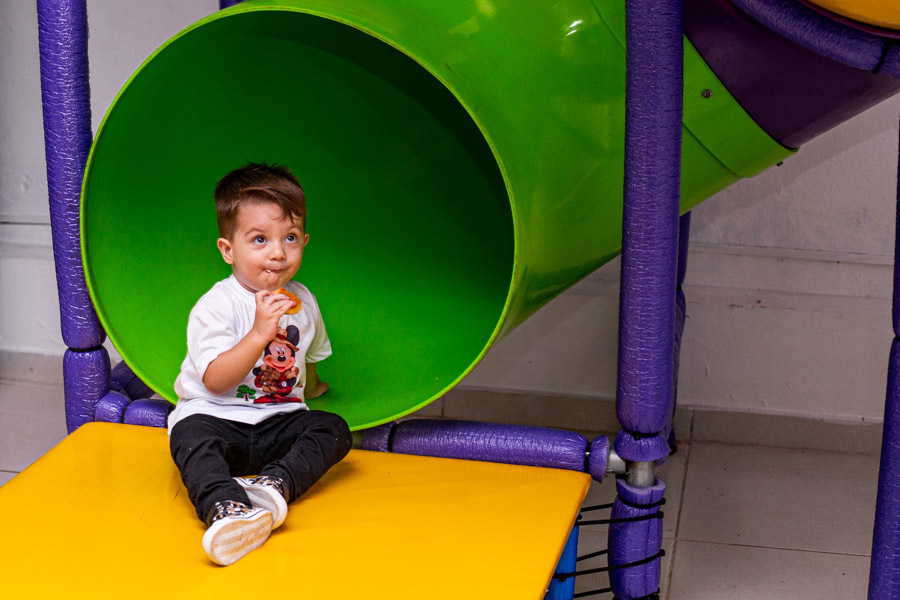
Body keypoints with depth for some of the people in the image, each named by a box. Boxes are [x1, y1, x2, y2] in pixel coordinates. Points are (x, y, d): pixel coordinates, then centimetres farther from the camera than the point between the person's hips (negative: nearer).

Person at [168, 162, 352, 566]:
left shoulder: (302, 302, 9)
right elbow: (215, 380, -20)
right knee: (192, 437, -35)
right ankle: (226, 510, -60)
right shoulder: (215, 306, -10)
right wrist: (260, 333, -27)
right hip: (214, 416, -5)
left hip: (278, 424, 5)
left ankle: (275, 485, -42)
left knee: (334, 430, -19)